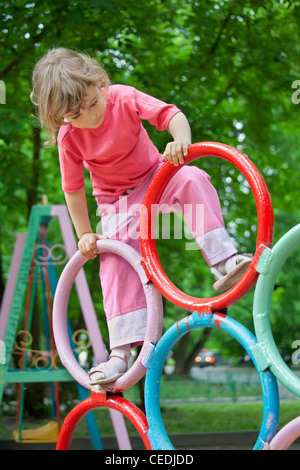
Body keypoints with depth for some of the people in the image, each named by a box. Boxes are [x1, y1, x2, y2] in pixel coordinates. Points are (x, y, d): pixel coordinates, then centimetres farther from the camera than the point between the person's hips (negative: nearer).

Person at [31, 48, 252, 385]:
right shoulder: (68, 138, -19)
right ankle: (120, 354, -14)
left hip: (155, 177, 0)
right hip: (118, 203, 0)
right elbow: (73, 189, -8)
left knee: (192, 179, -33)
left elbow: (172, 114, -28)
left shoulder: (124, 98, -21)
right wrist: (84, 234, -8)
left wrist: (181, 142, -50)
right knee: (117, 265, -15)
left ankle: (224, 261, -37)